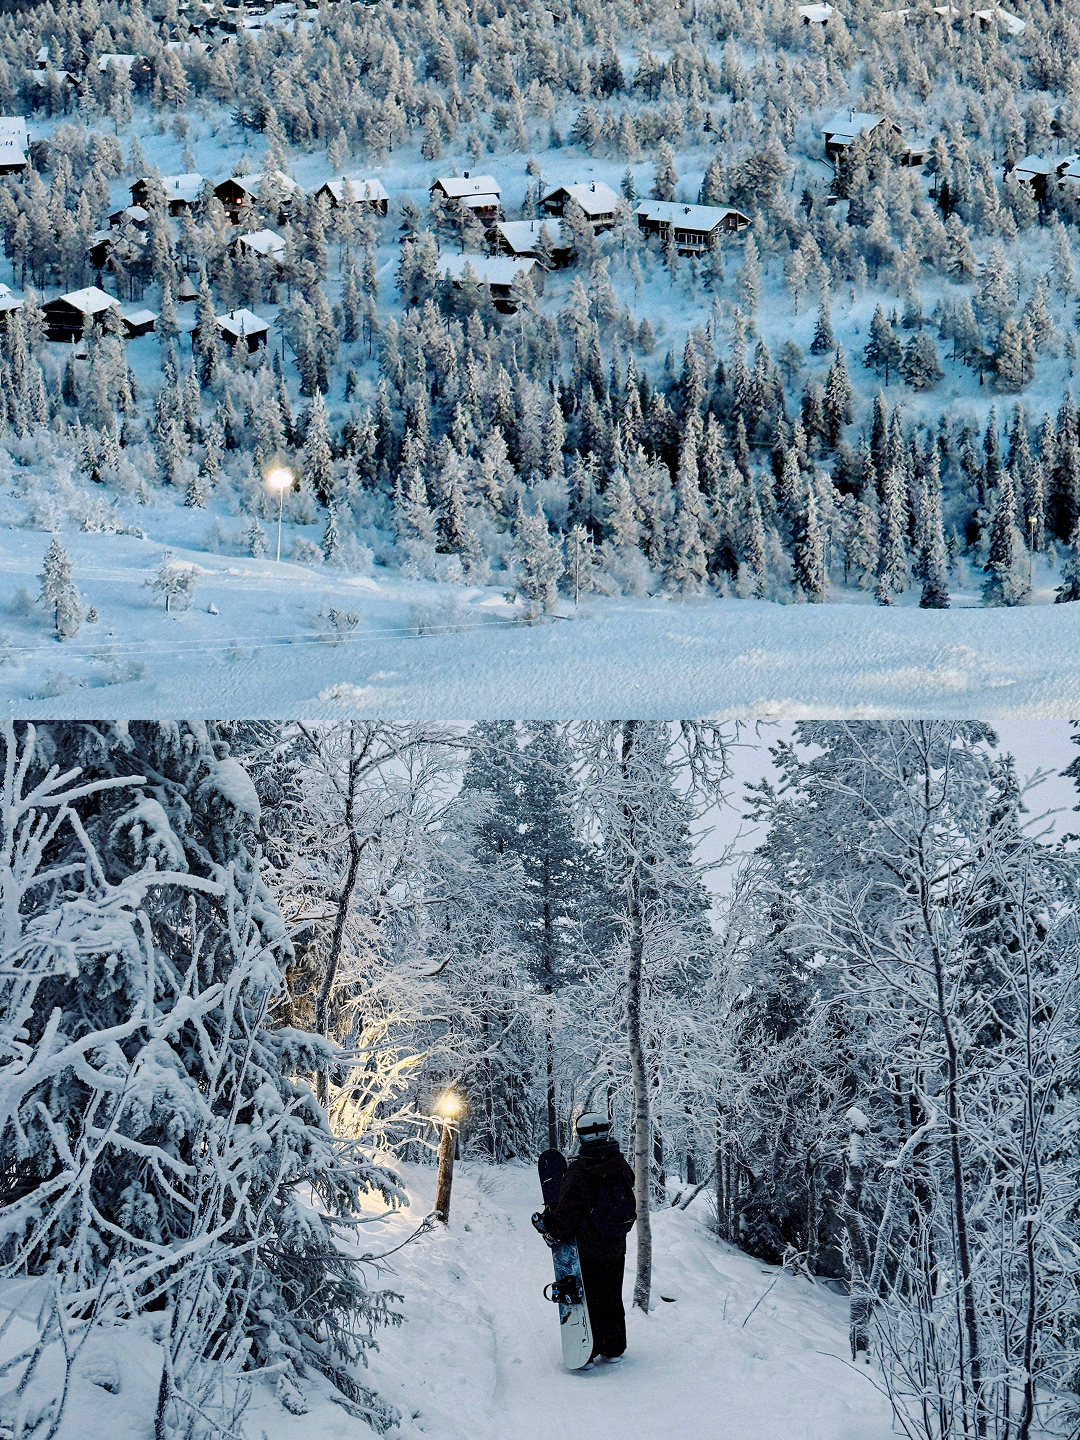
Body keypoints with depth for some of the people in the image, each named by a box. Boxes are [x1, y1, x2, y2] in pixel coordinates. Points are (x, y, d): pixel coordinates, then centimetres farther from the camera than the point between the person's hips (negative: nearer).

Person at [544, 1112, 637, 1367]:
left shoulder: (578, 1171, -18)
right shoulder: (621, 1166, 0)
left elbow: (568, 1212, -14)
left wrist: (551, 1226, 3)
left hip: (586, 1250, -5)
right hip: (616, 1250, 5)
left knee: (586, 1299, 4)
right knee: (612, 1298, 16)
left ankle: (585, 1354, 7)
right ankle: (613, 1349, 25)